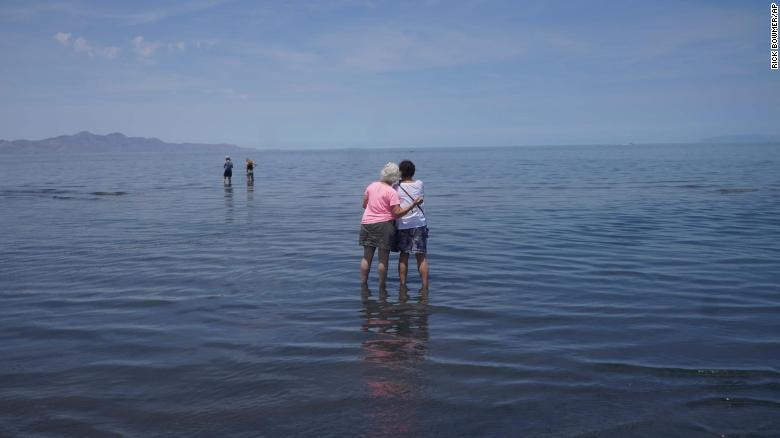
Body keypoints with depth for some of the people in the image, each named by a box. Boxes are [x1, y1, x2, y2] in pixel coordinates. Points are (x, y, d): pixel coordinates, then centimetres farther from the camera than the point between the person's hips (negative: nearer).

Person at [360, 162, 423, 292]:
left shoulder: (371, 185, 3)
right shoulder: (391, 192, -13)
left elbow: (364, 205, 13)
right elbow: (397, 213, -16)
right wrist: (413, 204, -14)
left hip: (367, 223, 5)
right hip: (384, 224, -5)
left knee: (366, 257, 13)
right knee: (383, 259, 4)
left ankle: (363, 285, 17)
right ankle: (382, 288, 9)